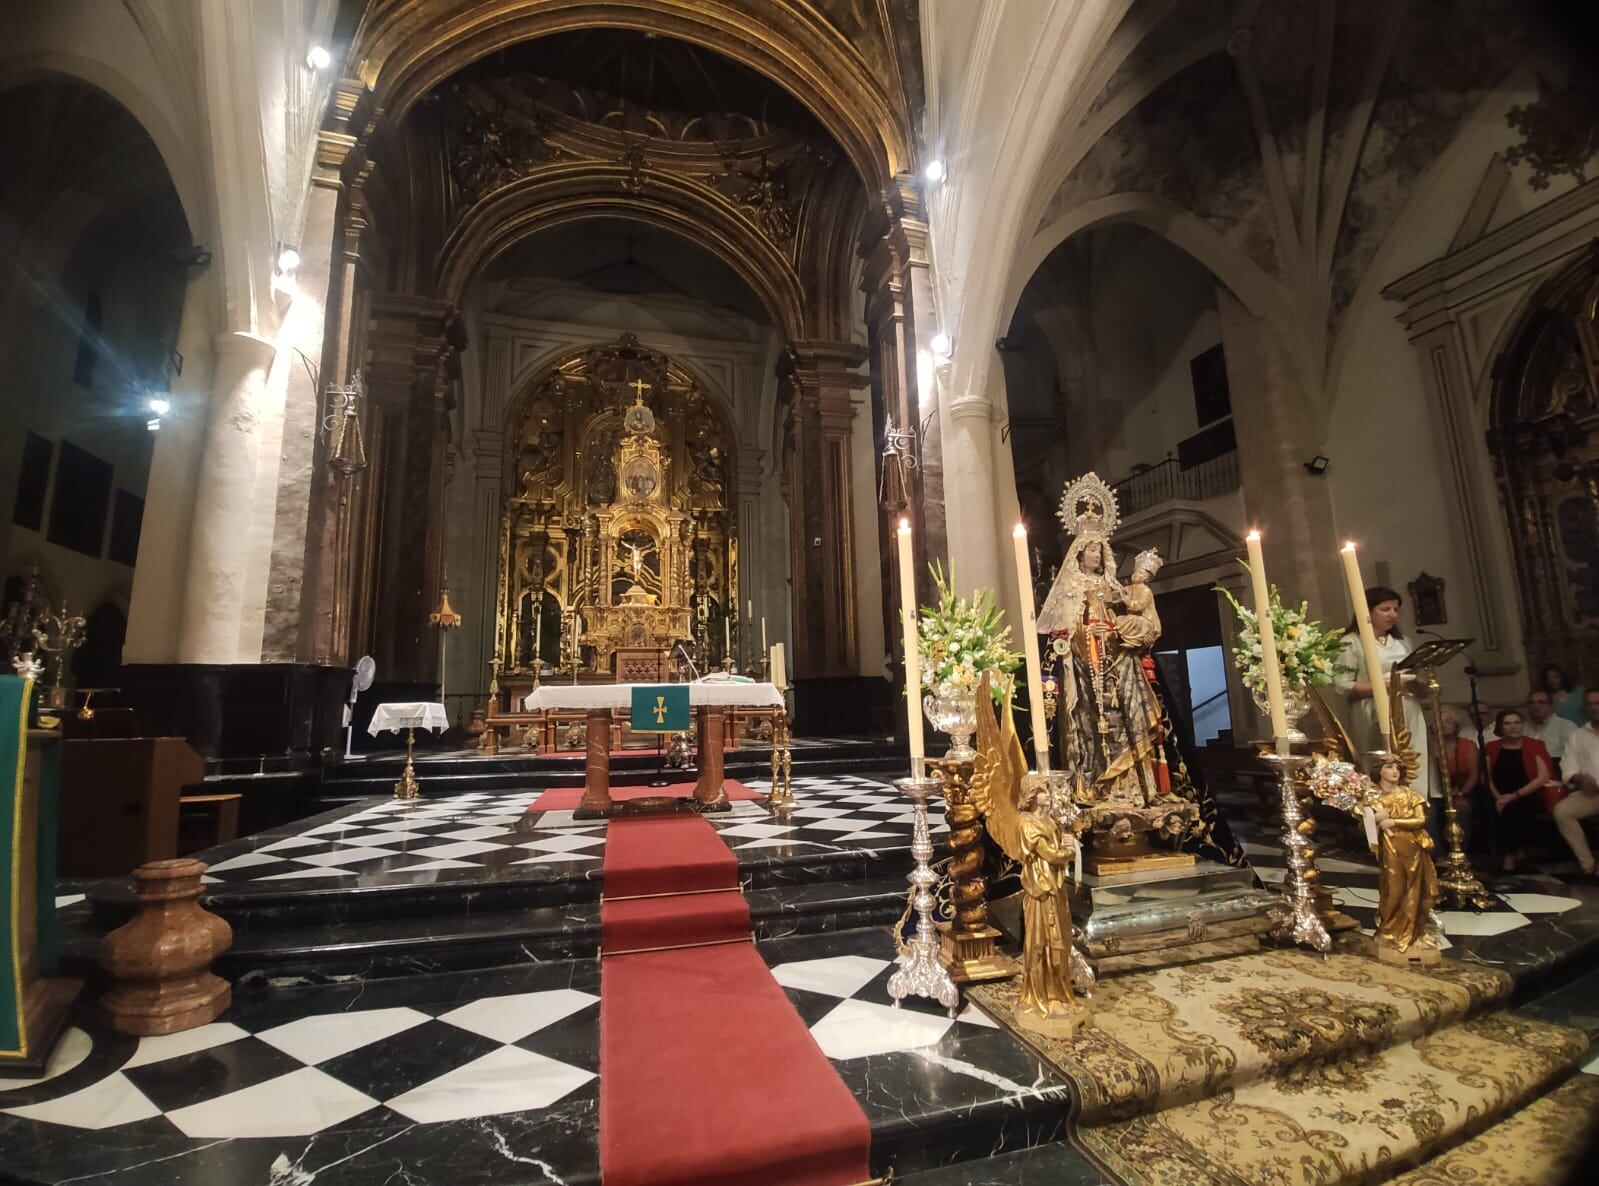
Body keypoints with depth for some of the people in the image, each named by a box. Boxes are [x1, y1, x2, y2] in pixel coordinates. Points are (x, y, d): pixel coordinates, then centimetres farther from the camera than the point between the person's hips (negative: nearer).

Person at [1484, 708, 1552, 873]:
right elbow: (1488, 778, 6)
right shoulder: (1492, 748, 10)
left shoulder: (1535, 745, 3)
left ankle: (1510, 856, -17)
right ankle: (1518, 851, -8)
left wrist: (1514, 796, -15)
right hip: (1501, 799, 2)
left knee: (1512, 810, -31)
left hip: (1527, 798, -2)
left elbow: (1543, 777, -6)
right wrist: (1498, 798, -11)